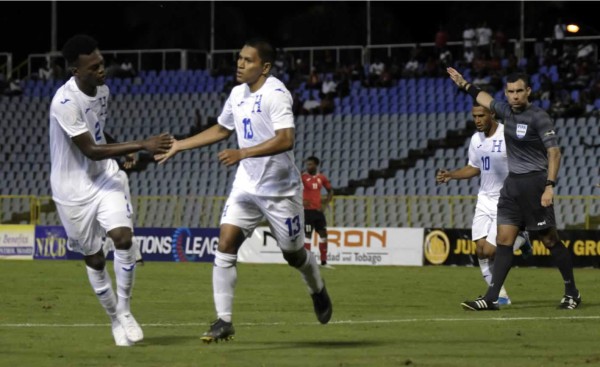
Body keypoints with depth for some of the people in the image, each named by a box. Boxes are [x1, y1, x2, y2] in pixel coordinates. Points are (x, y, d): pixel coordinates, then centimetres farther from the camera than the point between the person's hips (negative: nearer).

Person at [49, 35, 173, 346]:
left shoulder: (102, 90, 0)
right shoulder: (65, 102, -25)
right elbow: (91, 150, -26)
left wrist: (124, 150, 5)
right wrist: (141, 145, -29)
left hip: (105, 177, 5)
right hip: (74, 188, -5)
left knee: (123, 237, -16)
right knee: (94, 258, 5)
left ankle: (124, 311, 0)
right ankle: (115, 320, 25)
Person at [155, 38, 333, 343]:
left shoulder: (275, 94, -18)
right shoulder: (238, 94, 7)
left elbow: (285, 140, -29)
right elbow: (221, 130, 24)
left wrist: (243, 153, -36)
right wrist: (179, 145, 20)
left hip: (280, 189, -6)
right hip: (247, 186, 6)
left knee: (294, 254, 9)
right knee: (225, 245, -11)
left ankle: (318, 292, 42)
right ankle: (223, 321, -10)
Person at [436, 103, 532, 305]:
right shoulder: (476, 139, 6)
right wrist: (450, 175, 7)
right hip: (485, 200, 7)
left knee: (489, 251, -13)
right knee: (481, 250, -1)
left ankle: (520, 240, 16)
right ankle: (500, 295, 12)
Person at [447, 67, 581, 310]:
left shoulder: (538, 117, -13)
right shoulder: (507, 111, 8)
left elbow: (554, 152, -18)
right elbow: (486, 100, 31)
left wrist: (550, 186, -26)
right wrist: (465, 85, 40)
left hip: (534, 182, -7)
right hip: (512, 183, 7)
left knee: (549, 240, -3)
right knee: (503, 240, 0)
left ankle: (572, 293, 10)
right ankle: (491, 298, -3)